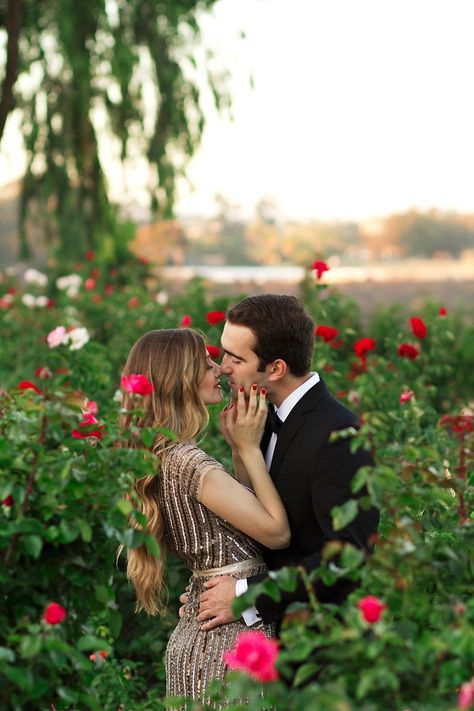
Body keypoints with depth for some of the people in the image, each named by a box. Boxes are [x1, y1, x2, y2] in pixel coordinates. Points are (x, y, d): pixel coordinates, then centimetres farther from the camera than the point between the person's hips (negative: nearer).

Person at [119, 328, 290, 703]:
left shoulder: (165, 456, 8)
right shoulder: (189, 462, -20)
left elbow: (243, 508, 10)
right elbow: (277, 531, -16)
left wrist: (238, 447, 5)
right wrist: (250, 448, -11)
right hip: (232, 636, -9)